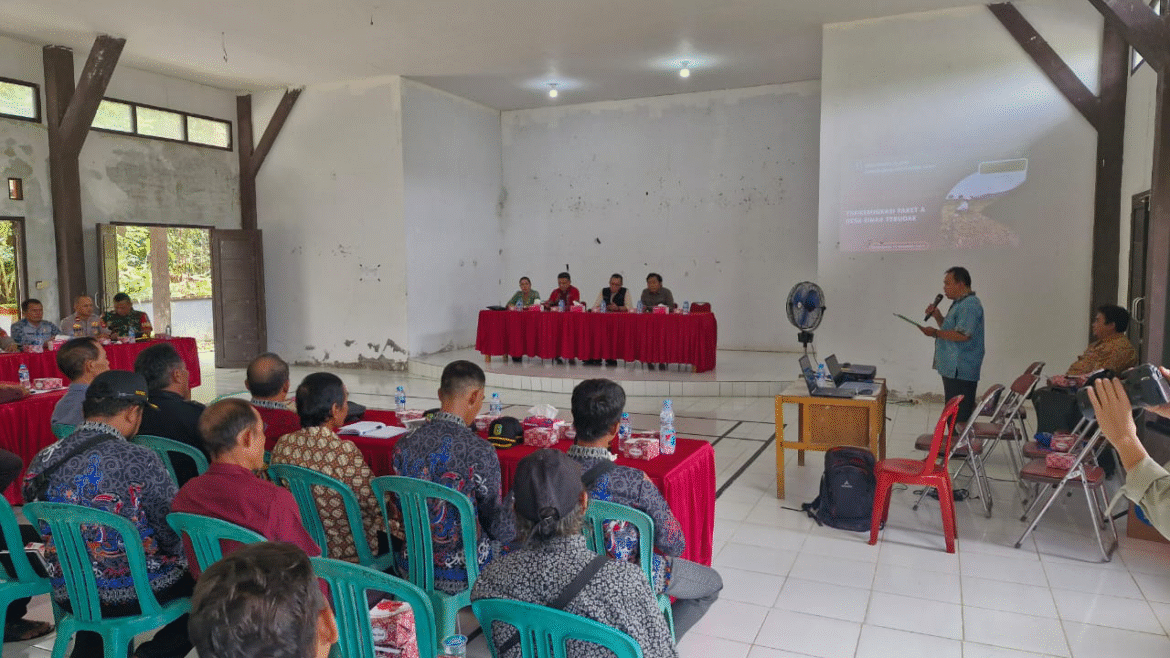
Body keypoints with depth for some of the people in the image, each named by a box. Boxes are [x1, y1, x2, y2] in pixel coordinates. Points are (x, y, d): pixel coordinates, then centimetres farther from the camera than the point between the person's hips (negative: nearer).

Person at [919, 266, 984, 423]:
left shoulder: (970, 305, -16)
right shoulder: (959, 303, 18)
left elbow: (963, 335, -25)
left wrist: (936, 333, -18)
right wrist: (937, 316, 11)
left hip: (961, 371, -11)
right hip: (952, 369, 11)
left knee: (960, 417, -6)